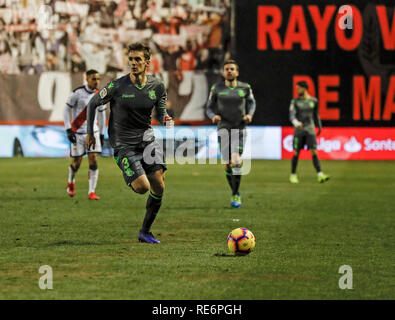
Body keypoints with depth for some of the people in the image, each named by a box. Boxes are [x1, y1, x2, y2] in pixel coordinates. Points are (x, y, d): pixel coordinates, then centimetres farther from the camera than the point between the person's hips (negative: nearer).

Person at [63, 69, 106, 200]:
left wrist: (102, 134, 15)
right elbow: (66, 109, -5)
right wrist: (68, 129, -12)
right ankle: (71, 182, 35)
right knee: (77, 162, 2)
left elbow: (102, 114, 16)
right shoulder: (78, 93, -10)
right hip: (78, 132, -3)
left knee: (94, 160, -10)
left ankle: (91, 192, -7)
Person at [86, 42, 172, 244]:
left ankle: (145, 232, 13)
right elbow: (93, 103, 2)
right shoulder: (117, 86, -12)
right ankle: (132, 180, 22)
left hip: (146, 139, 4)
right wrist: (90, 133, 6)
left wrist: (165, 118, -12)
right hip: (123, 145, -4)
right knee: (143, 187, -18)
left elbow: (161, 110, 13)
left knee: (159, 187, -5)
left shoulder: (157, 86, -1)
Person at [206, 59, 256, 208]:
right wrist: (213, 116, -12)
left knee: (236, 160, -20)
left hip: (240, 128, -1)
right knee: (227, 165, -1)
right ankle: (235, 194, 19)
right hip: (223, 128, 1)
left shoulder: (245, 88, 3)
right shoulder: (216, 88, 3)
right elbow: (209, 108, 10)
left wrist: (249, 114, 1)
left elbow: (251, 102, 21)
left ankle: (236, 194, -13)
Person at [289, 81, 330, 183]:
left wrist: (320, 127, 25)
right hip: (299, 131, -1)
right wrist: (296, 123, -29)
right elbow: (291, 116, -9)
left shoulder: (313, 101, 7)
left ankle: (320, 175, -19)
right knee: (296, 153, 2)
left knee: (314, 152, -10)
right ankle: (293, 175, 17)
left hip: (310, 130, 1)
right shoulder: (295, 101, 1)